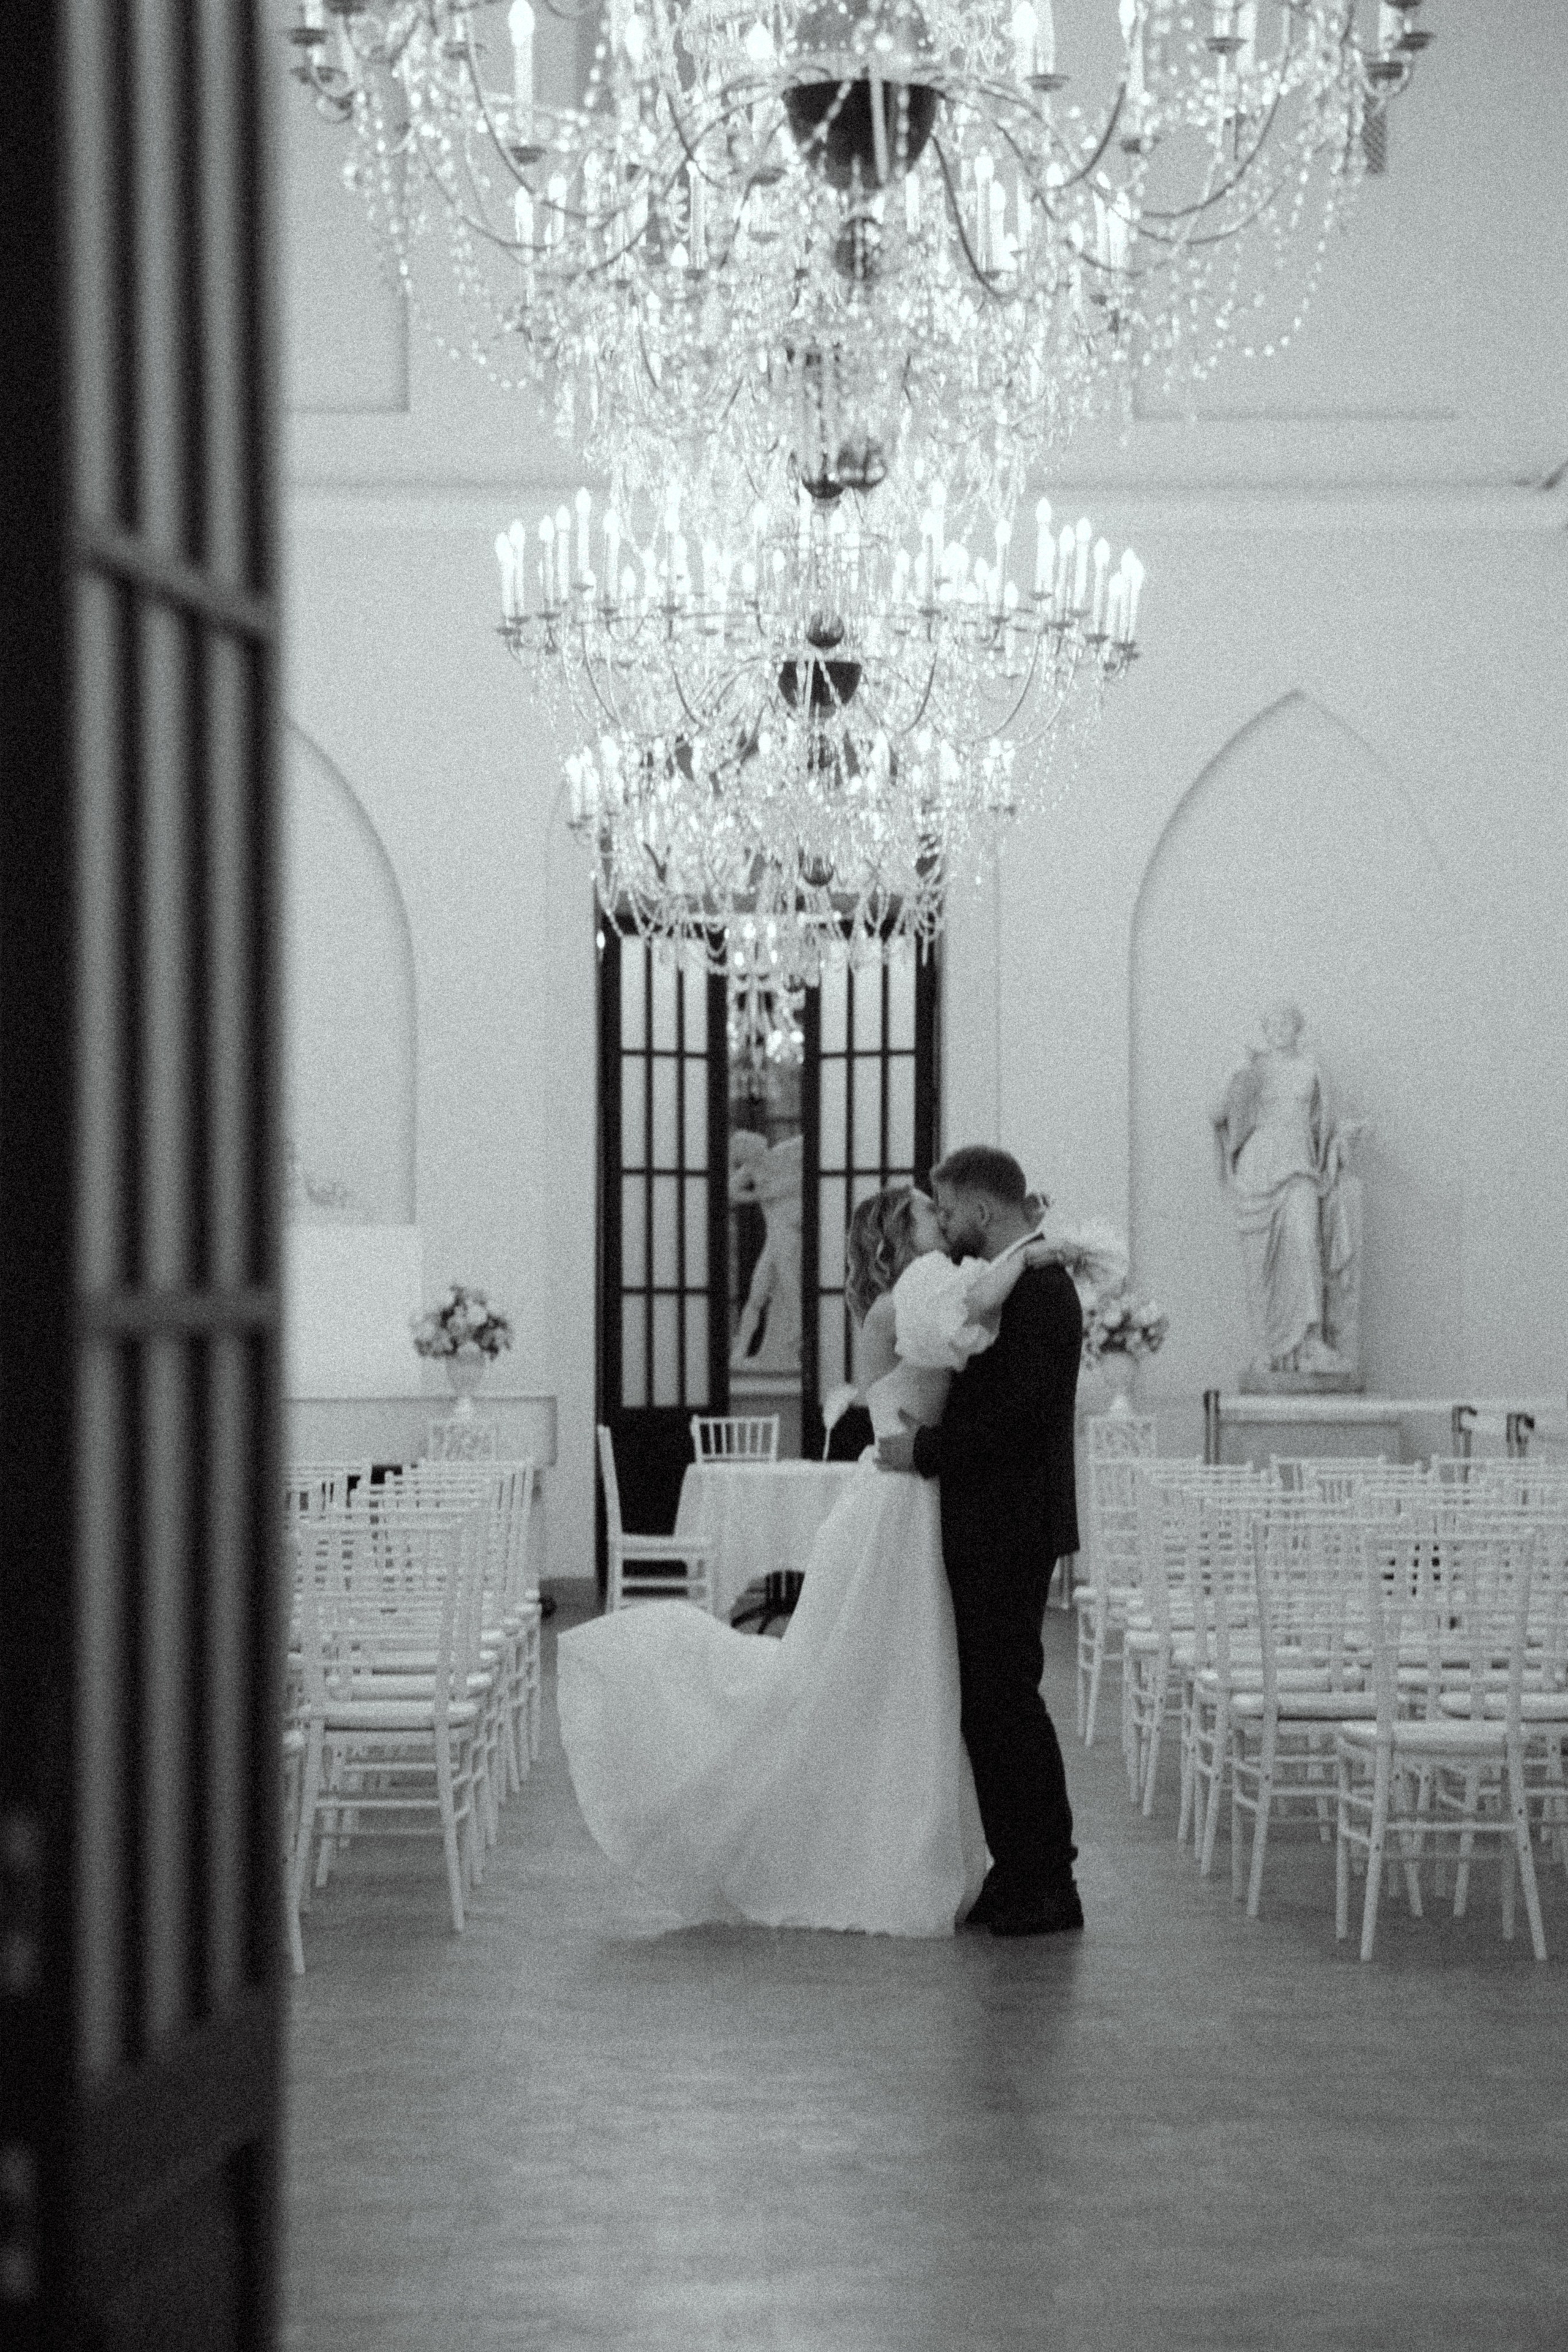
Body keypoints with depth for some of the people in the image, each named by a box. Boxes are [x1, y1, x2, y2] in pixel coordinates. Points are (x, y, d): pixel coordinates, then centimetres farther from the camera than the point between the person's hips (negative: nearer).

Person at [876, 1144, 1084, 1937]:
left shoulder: (1037, 1288, -16)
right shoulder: (1023, 1283, 15)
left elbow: (1015, 1415, -23)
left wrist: (924, 1447, -15)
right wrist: (927, 1436, 6)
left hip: (1008, 1534, -10)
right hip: (987, 1529, 10)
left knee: (1005, 1699, -6)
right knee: (988, 1704, 12)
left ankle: (1047, 1886, 1)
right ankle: (1021, 1874, 18)